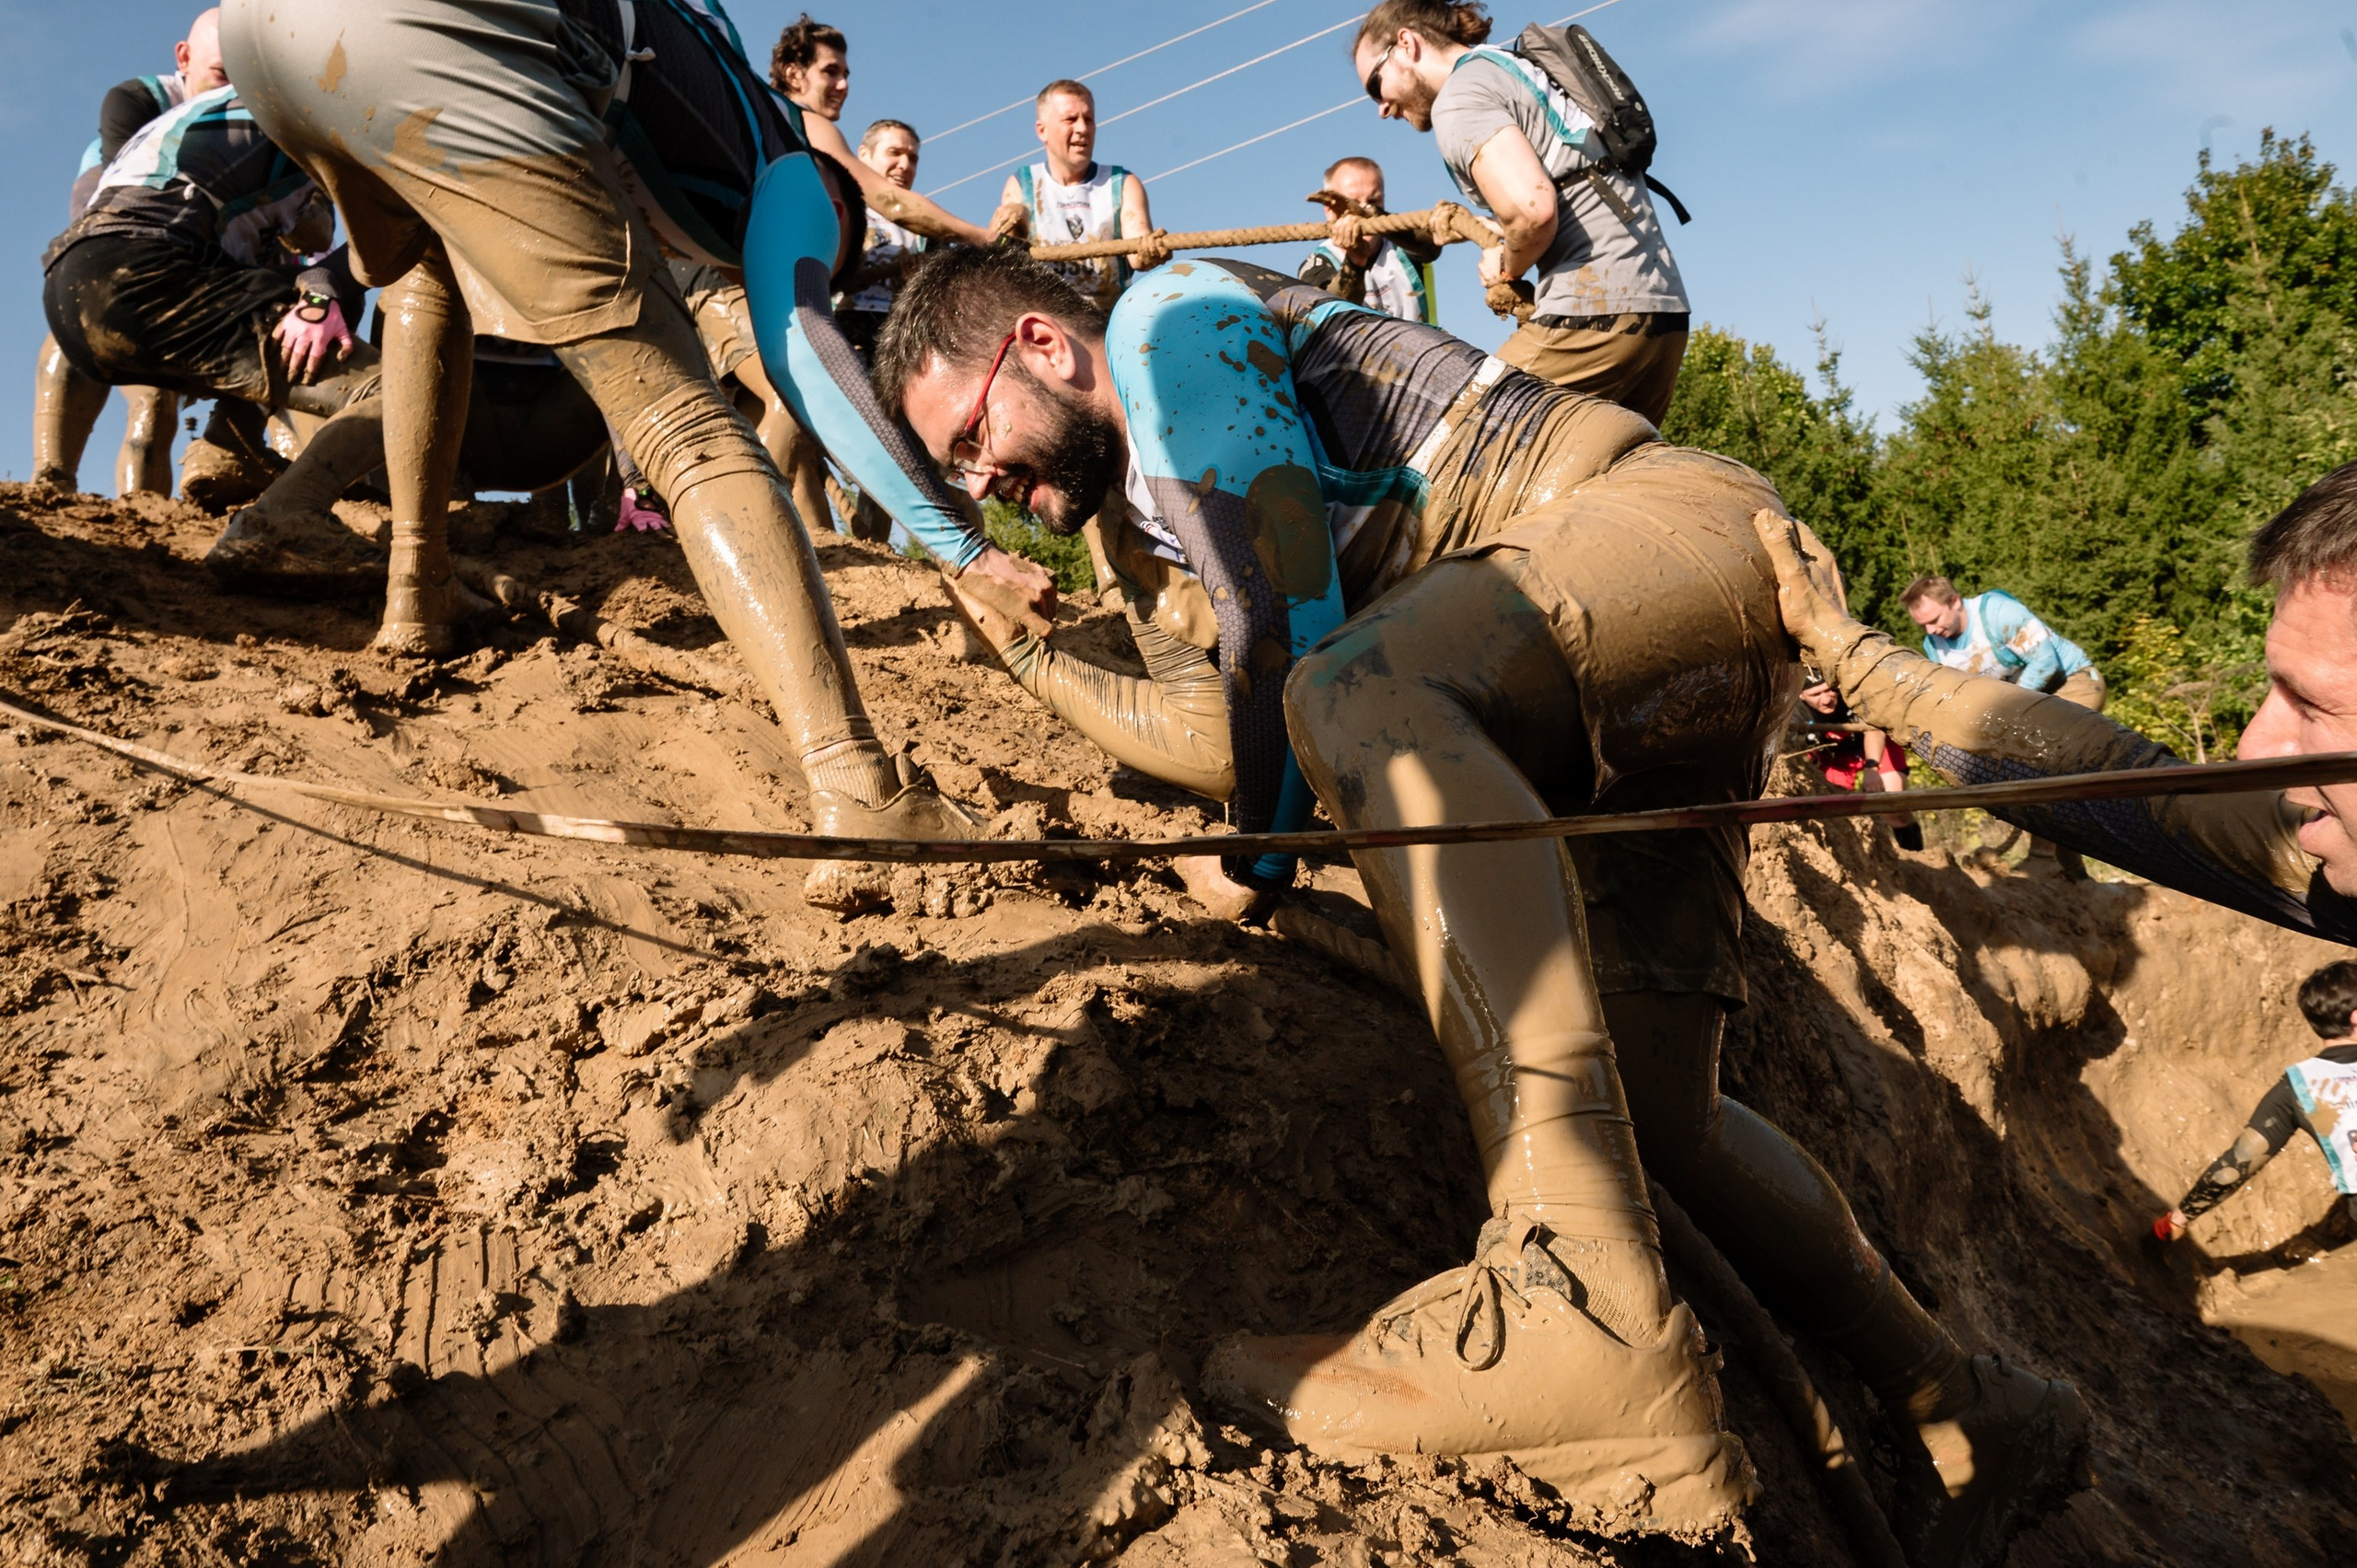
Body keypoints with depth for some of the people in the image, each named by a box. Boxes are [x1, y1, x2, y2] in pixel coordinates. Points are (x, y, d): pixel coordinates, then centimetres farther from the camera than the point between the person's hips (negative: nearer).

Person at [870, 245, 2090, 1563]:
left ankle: (1580, 1310, -45)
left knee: (1357, 687, -37)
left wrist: (1263, 850, -2)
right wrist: (1022, 649, 24)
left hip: (1681, 516, -9)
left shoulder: (1169, 318, -2)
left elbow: (1287, 626, -13)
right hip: (1644, 711, 9)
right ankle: (1975, 1416, 20)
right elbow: (1244, 747, 17)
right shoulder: (1159, 518, 24)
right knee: (1646, 1107, 2)